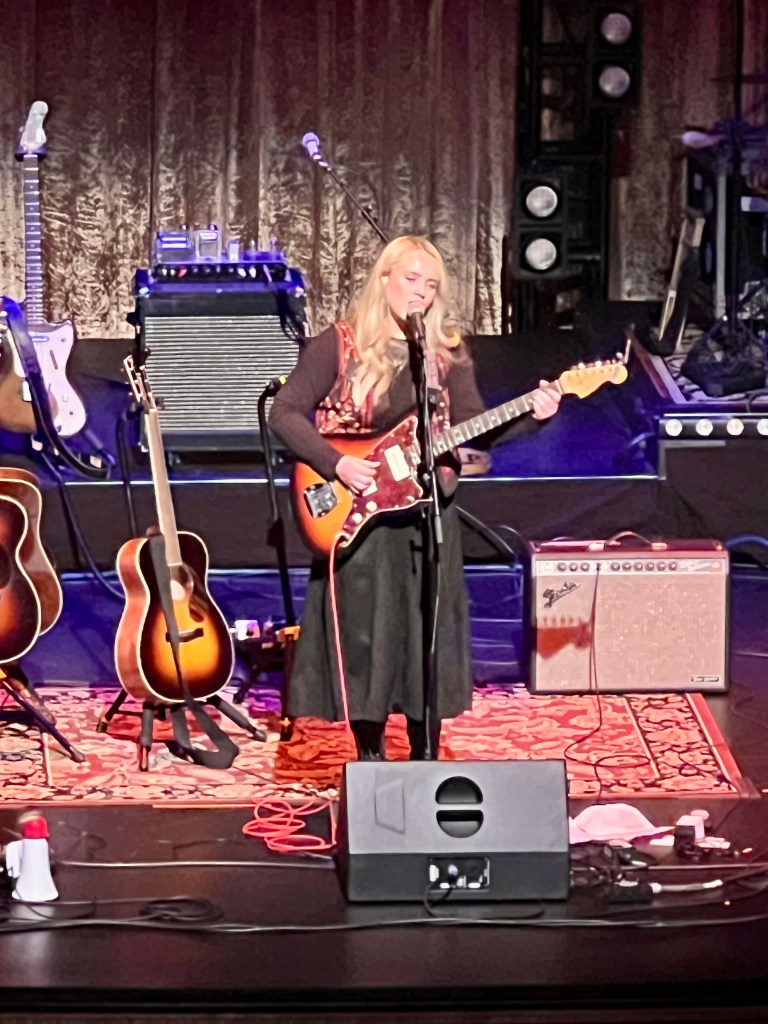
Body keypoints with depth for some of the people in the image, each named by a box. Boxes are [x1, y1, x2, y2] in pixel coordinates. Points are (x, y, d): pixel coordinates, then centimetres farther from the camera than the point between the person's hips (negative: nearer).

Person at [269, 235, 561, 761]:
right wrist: (337, 464, -16)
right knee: (363, 638, 0)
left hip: (426, 510, 3)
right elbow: (285, 412, -5)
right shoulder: (339, 345, -3)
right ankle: (371, 758, 14)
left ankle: (425, 760, 15)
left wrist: (528, 415, -15)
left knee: (429, 638, 4)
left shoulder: (448, 352, 8)